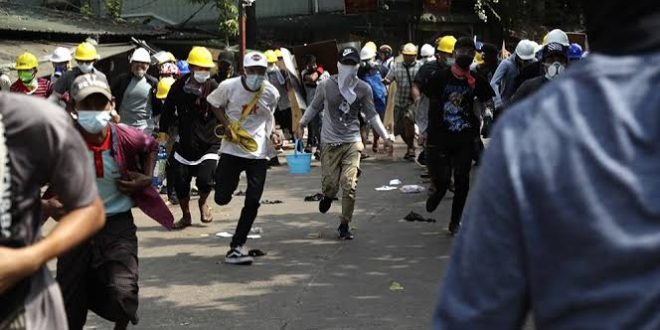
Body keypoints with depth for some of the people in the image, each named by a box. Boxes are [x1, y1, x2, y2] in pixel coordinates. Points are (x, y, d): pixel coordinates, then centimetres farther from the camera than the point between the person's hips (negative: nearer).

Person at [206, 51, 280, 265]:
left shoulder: (271, 93, -4)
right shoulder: (229, 87, -10)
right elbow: (215, 104, 7)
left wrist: (272, 134, -3)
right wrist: (227, 124, -8)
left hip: (258, 153, 1)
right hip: (232, 149, -1)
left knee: (252, 202, -4)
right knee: (222, 198, -2)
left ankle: (236, 247, 7)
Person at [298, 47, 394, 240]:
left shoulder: (363, 89, 0)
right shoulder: (326, 86, -3)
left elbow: (372, 115, 7)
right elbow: (315, 107, 12)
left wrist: (385, 136, 3)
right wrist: (302, 123, 9)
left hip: (352, 142, 0)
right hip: (330, 142, 0)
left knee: (349, 185, -8)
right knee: (330, 184, -2)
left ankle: (344, 225, 9)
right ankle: (328, 197, 38)